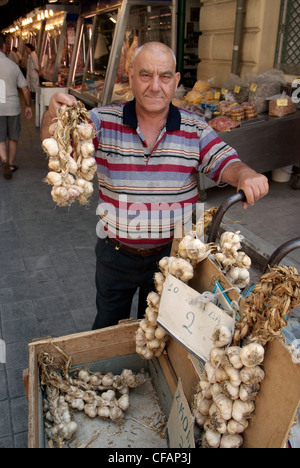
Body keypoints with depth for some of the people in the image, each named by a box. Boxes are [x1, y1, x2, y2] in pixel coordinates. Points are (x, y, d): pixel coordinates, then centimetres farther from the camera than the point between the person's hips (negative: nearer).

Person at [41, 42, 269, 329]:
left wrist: (245, 175, -37)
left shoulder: (195, 130, -8)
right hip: (116, 252, 0)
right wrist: (54, 115, -41)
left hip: (171, 252, 1)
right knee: (108, 329, 26)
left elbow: (226, 164, -12)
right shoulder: (104, 121, -10)